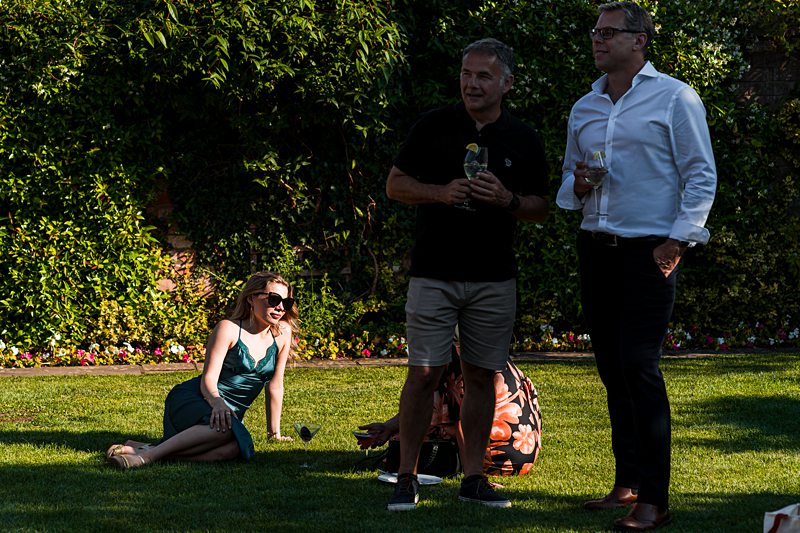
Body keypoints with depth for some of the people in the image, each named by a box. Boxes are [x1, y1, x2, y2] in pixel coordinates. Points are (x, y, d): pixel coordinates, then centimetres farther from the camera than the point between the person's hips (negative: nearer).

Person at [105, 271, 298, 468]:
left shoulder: (283, 332, 6)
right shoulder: (229, 329, -6)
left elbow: (275, 385, 14)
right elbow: (208, 378, -14)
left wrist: (274, 432, 16)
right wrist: (217, 402, -36)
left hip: (231, 414, 4)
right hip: (191, 400, -4)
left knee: (234, 448, -37)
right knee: (223, 428, -43)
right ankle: (148, 454, -38)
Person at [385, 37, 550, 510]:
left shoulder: (524, 140, 5)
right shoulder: (434, 127, 1)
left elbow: (541, 209, 8)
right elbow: (396, 185, 4)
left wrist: (507, 199, -13)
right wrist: (439, 192, -14)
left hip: (495, 279, 2)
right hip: (434, 274, -2)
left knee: (483, 377, 5)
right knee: (424, 374, -5)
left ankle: (474, 478, 13)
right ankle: (408, 477, 4)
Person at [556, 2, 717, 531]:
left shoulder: (674, 98, -3)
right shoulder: (584, 108, 16)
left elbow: (702, 176, -5)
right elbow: (568, 179, 24)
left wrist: (678, 239, -14)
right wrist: (578, 186, 1)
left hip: (650, 249, -7)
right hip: (596, 248, 7)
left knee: (640, 365, -13)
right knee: (613, 368, 8)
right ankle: (628, 483, 16)